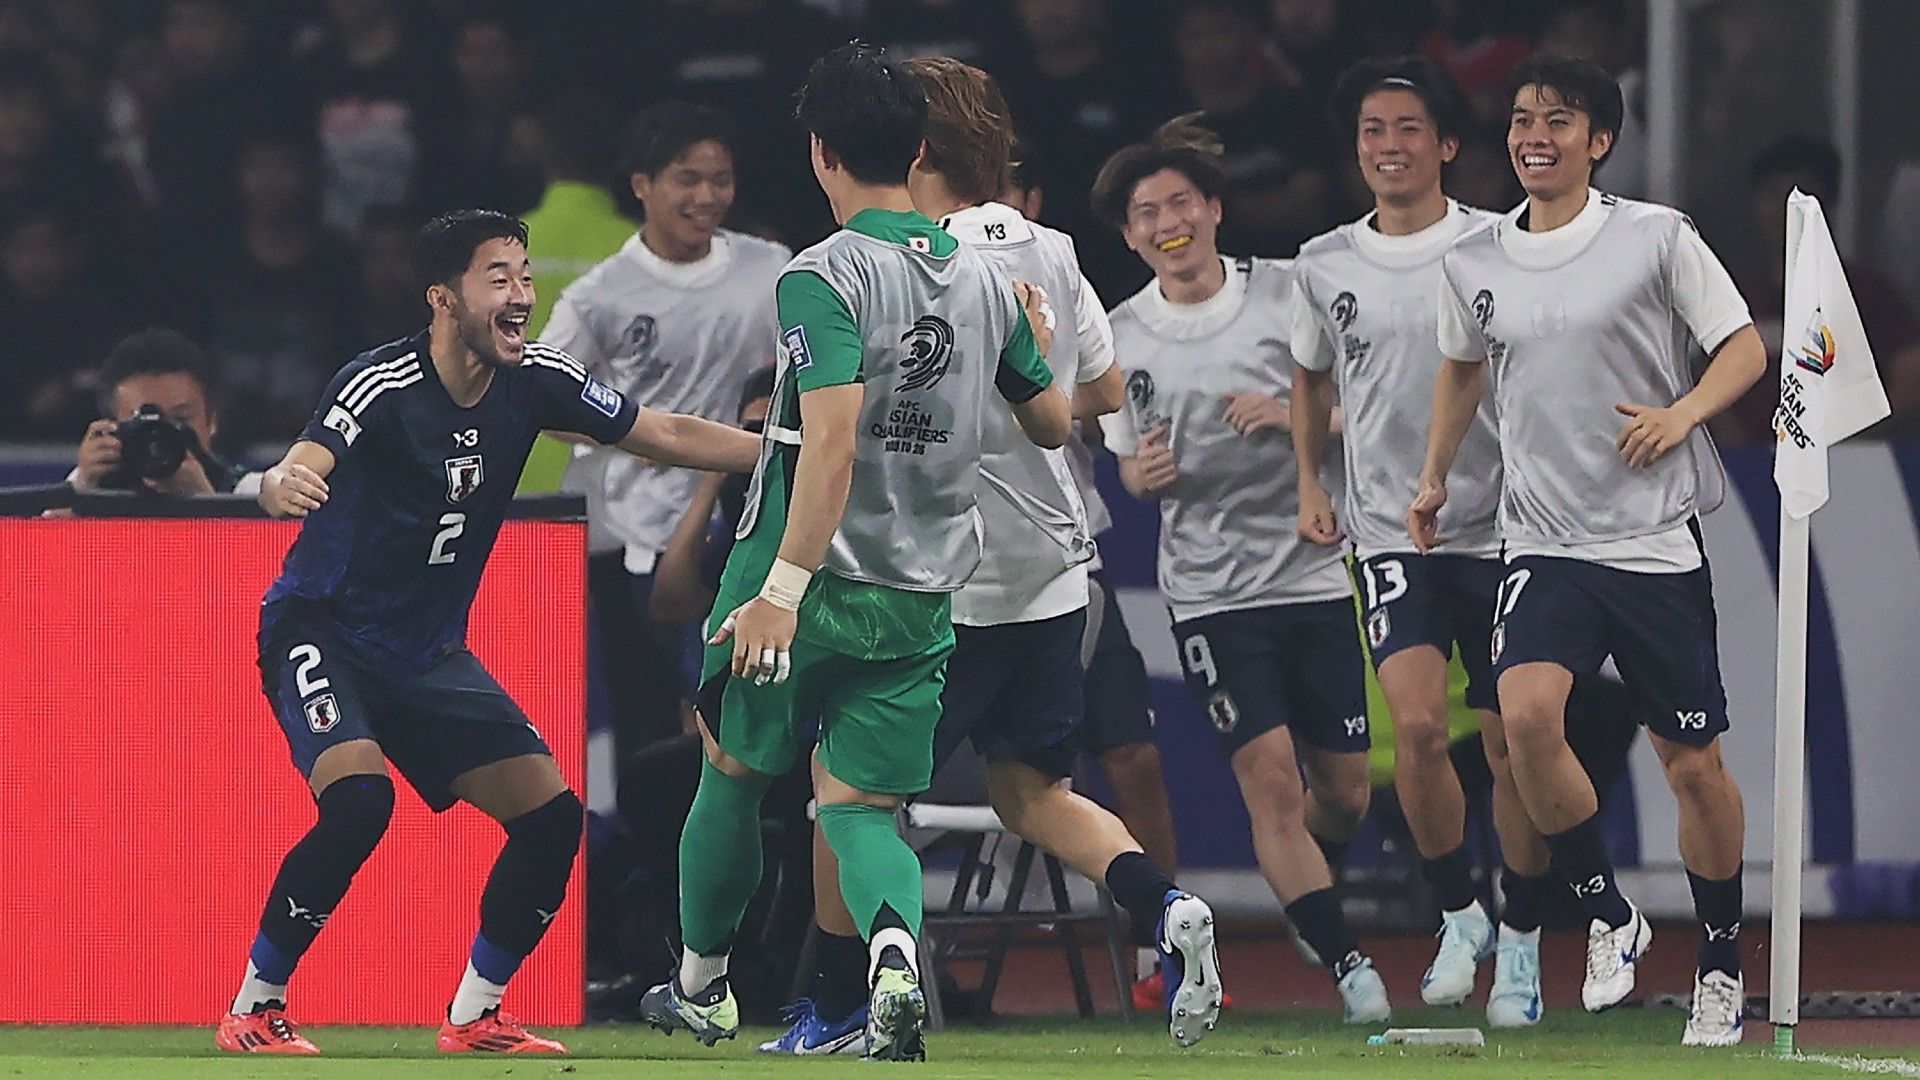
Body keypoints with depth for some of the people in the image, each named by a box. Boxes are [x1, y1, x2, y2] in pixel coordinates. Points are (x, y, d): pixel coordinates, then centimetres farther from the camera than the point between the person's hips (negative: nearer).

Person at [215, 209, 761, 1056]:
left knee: (550, 815, -2)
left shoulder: (533, 380, -5)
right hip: (324, 631, -7)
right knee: (359, 797, -30)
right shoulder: (381, 385, -23)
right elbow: (299, 474, -38)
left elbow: (668, 436, 4)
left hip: (428, 654, 7)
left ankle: (474, 1016, 15)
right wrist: (284, 486, -62)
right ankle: (252, 1010, -16)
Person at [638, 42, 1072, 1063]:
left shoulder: (825, 276, -15)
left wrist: (783, 588, -28)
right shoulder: (985, 279, 4)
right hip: (922, 597, 5)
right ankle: (894, 944, -26)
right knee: (859, 804, 7)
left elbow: (832, 443, -25)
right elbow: (1051, 423, 17)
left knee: (733, 774, 18)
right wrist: (1036, 347, 38)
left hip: (812, 581, -4)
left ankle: (700, 987, 33)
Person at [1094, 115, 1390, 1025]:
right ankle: (1347, 965, -9)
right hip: (1212, 592, 0)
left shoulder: (1288, 293, -2)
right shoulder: (1121, 335, 3)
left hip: (1318, 571, 0)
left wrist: (1292, 416, -17)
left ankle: (1305, 894, 39)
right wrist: (1144, 473, -9)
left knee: (1345, 793, 8)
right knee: (1270, 781, -14)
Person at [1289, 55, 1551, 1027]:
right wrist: (1310, 484, 14)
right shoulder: (1324, 266, 6)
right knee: (1417, 723, -18)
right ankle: (1457, 914, 2)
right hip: (1388, 534, 1)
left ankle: (1520, 944, 18)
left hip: (1499, 528, -1)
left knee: (1513, 743, 3)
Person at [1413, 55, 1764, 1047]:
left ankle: (1721, 964, 22)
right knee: (1526, 712, -24)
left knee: (1693, 762, 2)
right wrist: (1434, 478, 28)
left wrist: (1684, 412, -17)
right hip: (1543, 545, 2)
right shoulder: (1473, 264, 7)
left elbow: (1744, 346, 1)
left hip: (1657, 543, -2)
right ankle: (1606, 916, -6)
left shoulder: (1657, 237, -3)